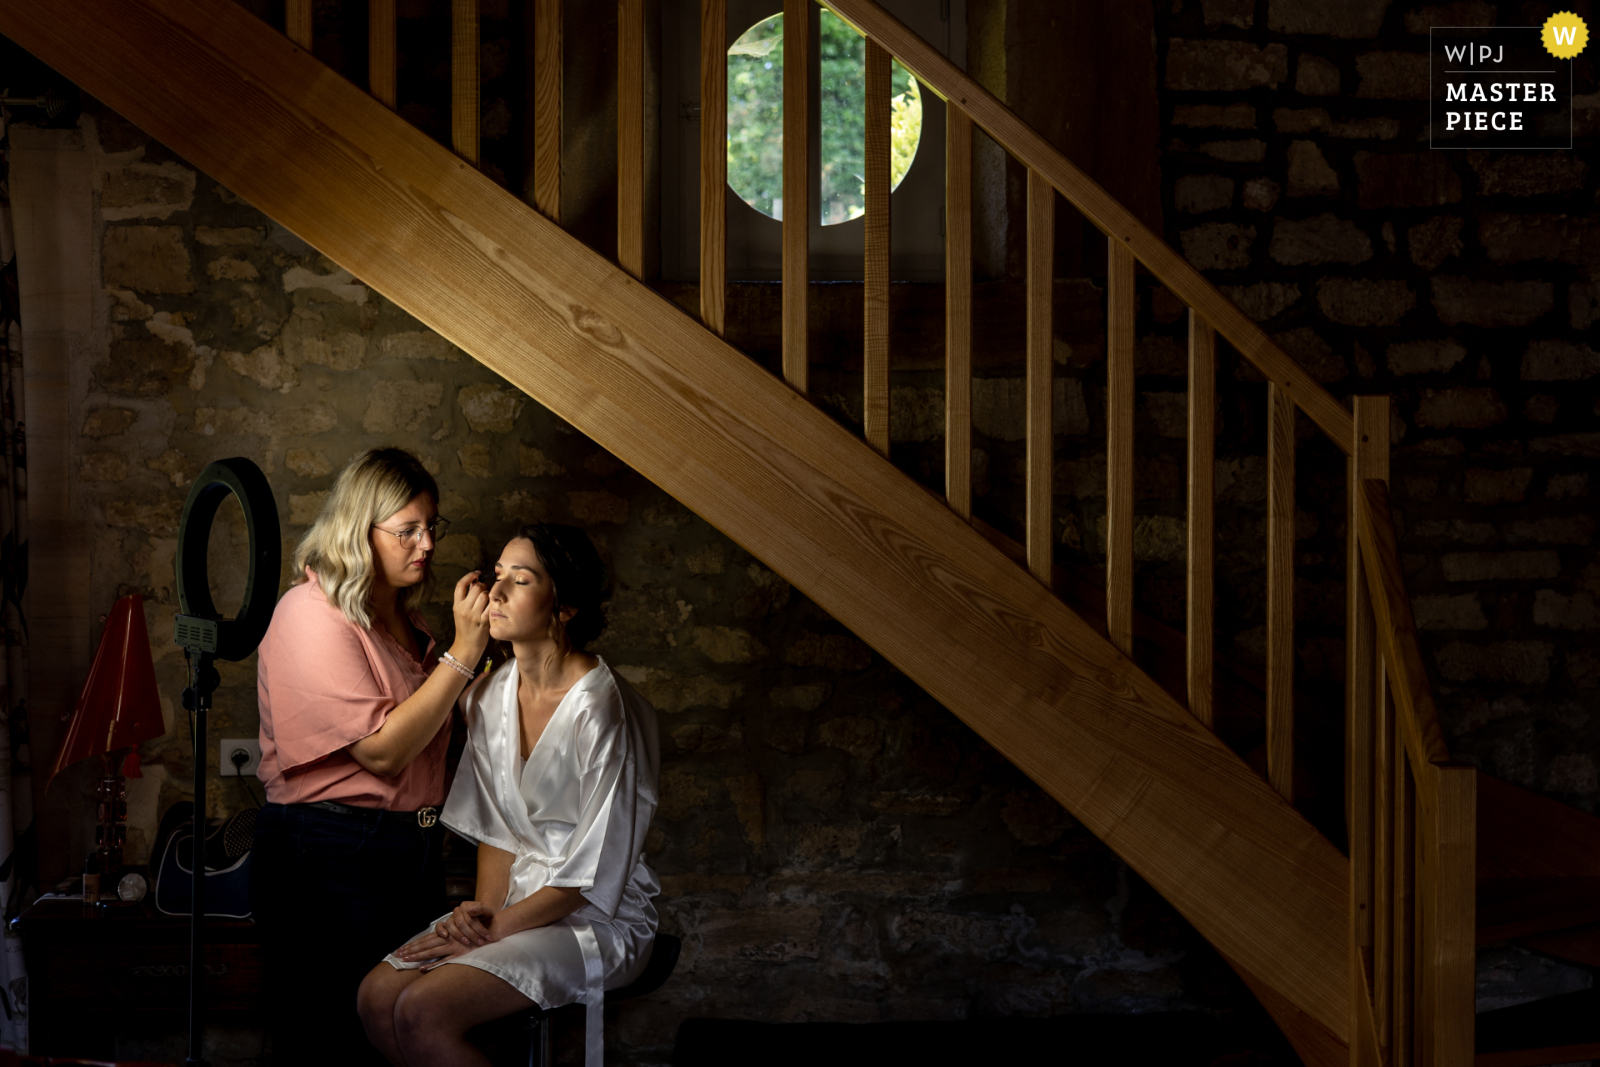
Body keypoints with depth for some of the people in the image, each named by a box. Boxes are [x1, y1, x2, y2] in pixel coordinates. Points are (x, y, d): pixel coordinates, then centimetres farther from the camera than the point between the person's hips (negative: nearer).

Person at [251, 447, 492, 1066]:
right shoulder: (312, 616, -13)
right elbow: (382, 749, -19)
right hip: (329, 861, -8)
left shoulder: (399, 620, 15)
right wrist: (462, 652, -18)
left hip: (410, 853, 9)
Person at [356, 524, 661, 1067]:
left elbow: (594, 874, -17)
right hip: (518, 901, 7)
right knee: (377, 995, -14)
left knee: (422, 1011, -24)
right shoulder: (490, 696, 6)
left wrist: (494, 931, -15)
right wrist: (485, 907, -6)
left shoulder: (599, 708, -18)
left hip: (599, 920, -7)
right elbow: (496, 826, 12)